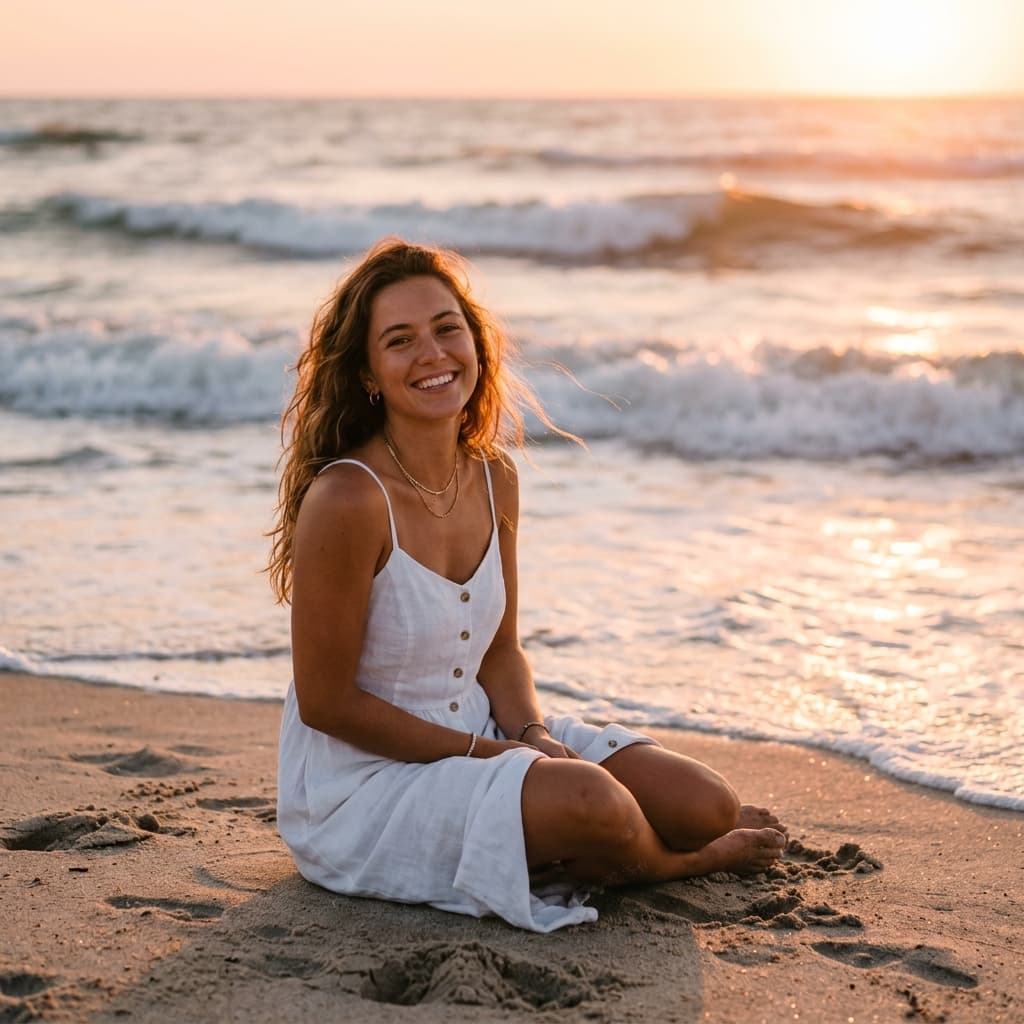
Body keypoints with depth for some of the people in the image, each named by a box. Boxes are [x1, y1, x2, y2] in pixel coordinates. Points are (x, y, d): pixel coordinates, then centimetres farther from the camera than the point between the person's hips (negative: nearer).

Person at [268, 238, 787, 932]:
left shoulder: (495, 479, -1)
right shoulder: (347, 499, -24)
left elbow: (500, 650, 9)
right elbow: (325, 701, -19)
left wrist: (533, 737, -12)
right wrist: (487, 754, -17)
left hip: (478, 738, 7)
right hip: (362, 784, -7)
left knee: (707, 804, -4)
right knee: (590, 801, -27)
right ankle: (677, 864, 6)